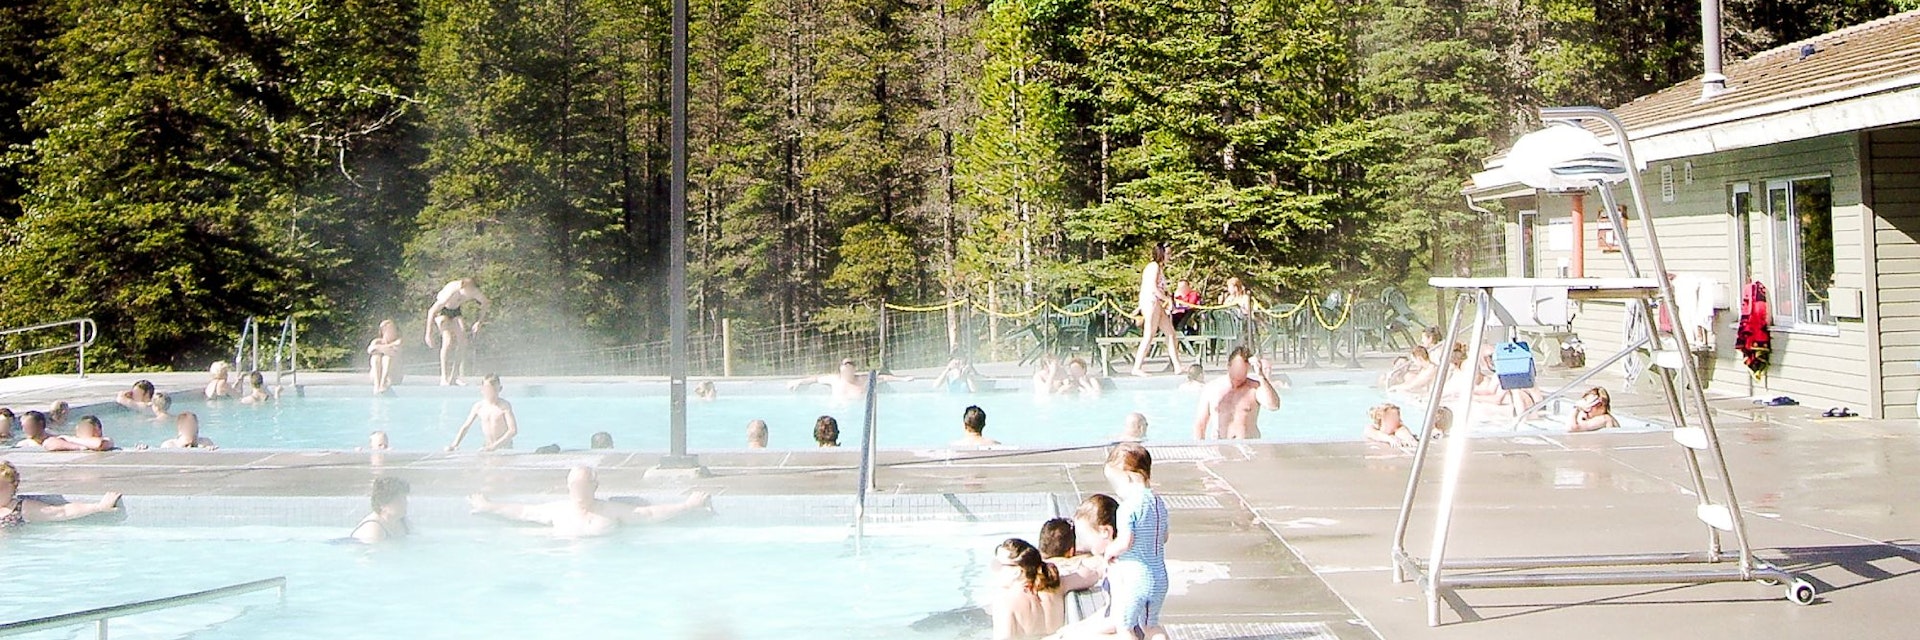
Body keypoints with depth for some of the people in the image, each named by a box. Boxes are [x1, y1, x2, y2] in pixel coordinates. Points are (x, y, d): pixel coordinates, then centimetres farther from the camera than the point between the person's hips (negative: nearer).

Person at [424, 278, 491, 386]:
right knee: (448, 340, -22)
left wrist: (478, 322, -6)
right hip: (441, 310, -6)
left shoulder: (474, 291, -26)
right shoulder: (451, 292, -41)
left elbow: (486, 303, -2)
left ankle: (454, 377, 3)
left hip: (456, 310, 6)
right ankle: (444, 378, -20)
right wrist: (428, 334, -30)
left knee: (463, 341, -5)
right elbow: (432, 311, -32)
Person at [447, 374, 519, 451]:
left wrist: (495, 446, -23)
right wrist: (454, 445, -2)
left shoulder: (505, 405, -10)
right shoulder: (478, 406, 2)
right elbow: (465, 427, 12)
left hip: (505, 448, -5)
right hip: (488, 447, 5)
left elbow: (513, 430, -16)